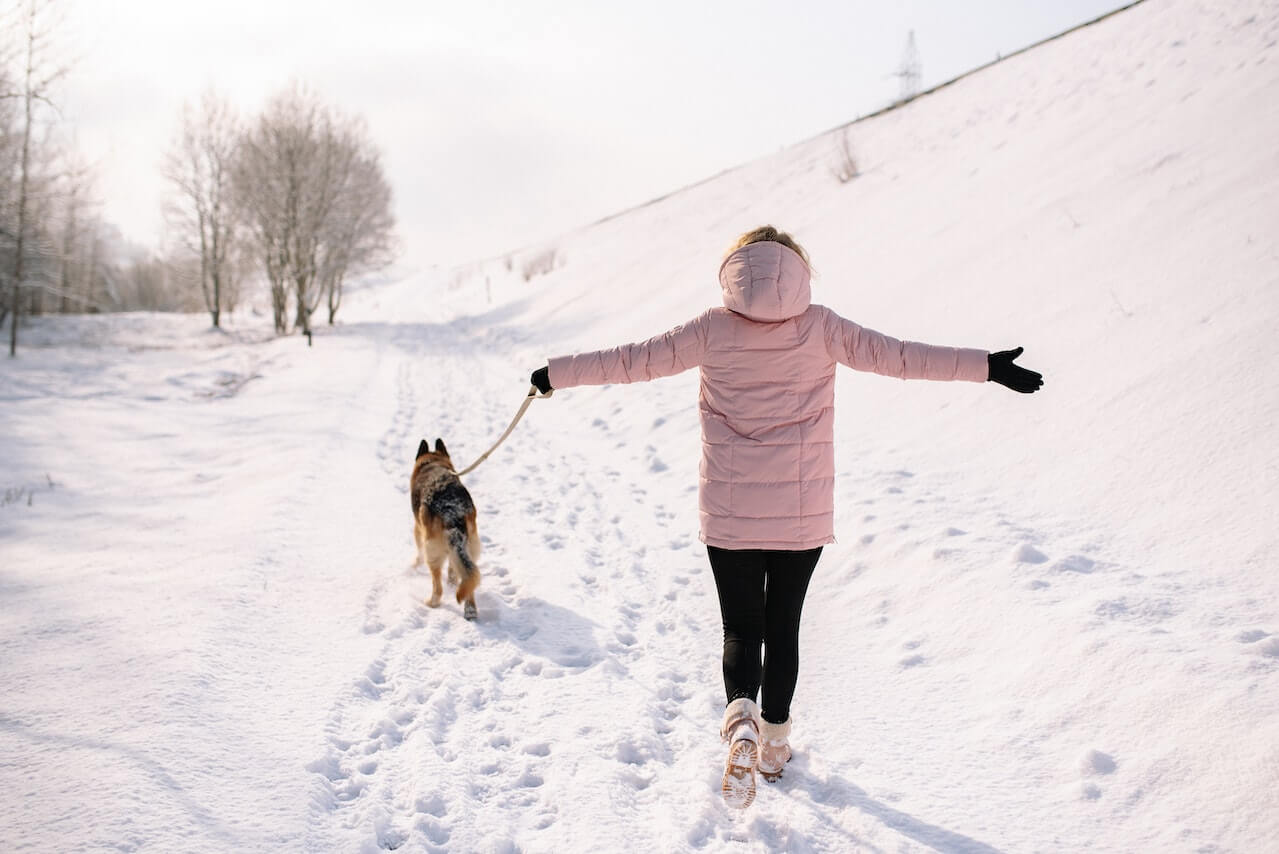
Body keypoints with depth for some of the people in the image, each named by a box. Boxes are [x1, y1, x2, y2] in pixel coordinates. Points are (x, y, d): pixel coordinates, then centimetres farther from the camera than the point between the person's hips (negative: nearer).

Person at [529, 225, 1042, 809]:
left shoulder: (712, 329, -3)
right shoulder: (821, 328, -3)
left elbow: (632, 360, 1)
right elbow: (899, 356, -4)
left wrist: (556, 374, 13)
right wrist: (990, 367, 2)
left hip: (729, 514, -1)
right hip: (803, 514, 1)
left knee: (740, 628, 9)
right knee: (782, 626, 17)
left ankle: (740, 718, -19)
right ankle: (774, 743, 29)